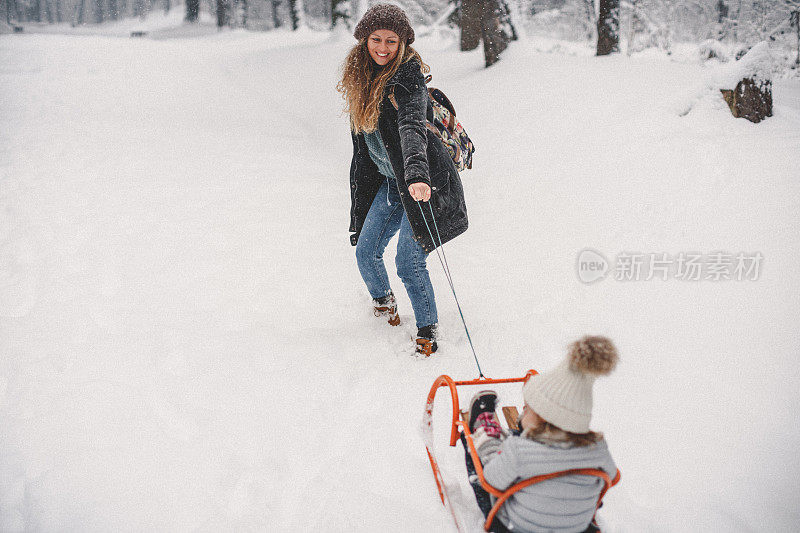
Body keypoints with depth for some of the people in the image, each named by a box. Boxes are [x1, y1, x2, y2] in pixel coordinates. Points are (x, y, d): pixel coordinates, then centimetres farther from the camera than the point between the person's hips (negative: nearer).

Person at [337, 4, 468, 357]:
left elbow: (413, 128, -36)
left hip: (421, 183, -7)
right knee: (365, 251, 7)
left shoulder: (407, 79, -18)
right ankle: (383, 301, 38)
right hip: (387, 182, 7)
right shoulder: (362, 79, 6)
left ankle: (427, 332, 9)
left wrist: (417, 173, -52)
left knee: (409, 263, -10)